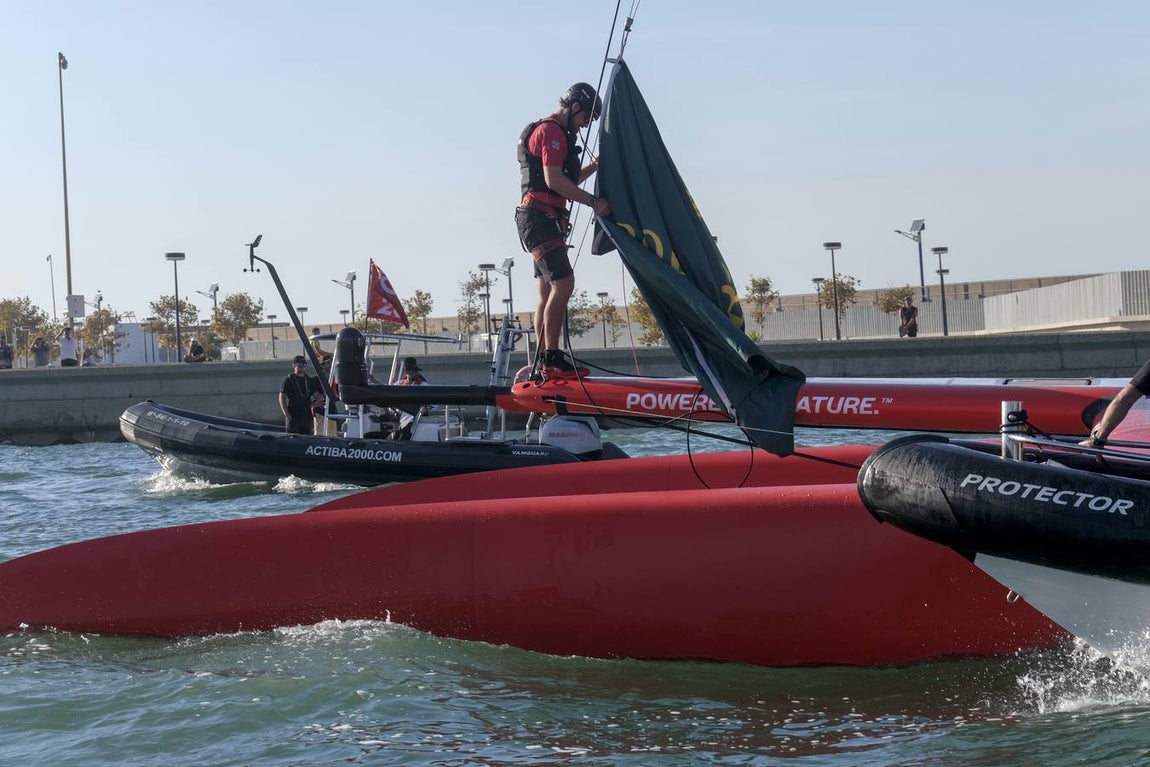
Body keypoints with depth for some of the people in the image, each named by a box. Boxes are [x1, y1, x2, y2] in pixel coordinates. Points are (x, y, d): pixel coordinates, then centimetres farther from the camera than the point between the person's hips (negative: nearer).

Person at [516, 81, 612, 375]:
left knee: (549, 289, 9)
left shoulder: (558, 134, 26)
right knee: (563, 283, -19)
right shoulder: (550, 131, -8)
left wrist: (592, 168, 19)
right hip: (539, 217, -11)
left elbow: (566, 182, 32)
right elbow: (553, 180, -20)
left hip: (545, 221, 11)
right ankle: (552, 357, -22)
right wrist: (593, 201, -18)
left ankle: (543, 362, 9)